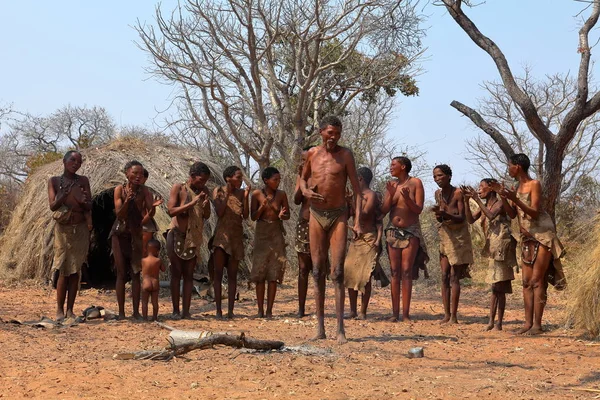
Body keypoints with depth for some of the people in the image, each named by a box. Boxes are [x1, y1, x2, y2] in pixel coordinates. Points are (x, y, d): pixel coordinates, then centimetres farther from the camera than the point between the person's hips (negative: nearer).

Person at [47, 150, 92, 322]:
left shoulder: (83, 181, 5)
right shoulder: (54, 181, 2)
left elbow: (90, 207, 3)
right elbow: (52, 206, -6)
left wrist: (83, 201, -20)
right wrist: (65, 193, -21)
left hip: (80, 229, 2)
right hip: (63, 229, -2)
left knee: (75, 270, 2)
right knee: (63, 270, -6)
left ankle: (70, 310, 7)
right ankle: (59, 310, -1)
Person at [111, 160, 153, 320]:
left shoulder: (144, 191, -5)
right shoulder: (120, 189, -6)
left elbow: (149, 214, -12)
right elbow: (119, 214, -11)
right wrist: (127, 200, -26)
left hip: (137, 234, 1)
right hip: (120, 234, -1)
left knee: (136, 273, 1)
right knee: (121, 273, 1)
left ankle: (136, 311, 4)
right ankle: (121, 312, 4)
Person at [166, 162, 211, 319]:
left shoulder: (204, 191, 4)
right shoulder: (178, 188, -7)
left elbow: (207, 216, 7)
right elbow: (171, 210, -15)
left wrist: (206, 203, -14)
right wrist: (192, 203, -22)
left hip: (194, 237, 3)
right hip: (176, 235, -3)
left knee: (189, 274, 2)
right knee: (176, 273, -2)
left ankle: (186, 311, 1)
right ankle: (175, 310, -1)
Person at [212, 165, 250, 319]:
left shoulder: (241, 193, 6)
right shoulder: (219, 191, -1)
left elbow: (245, 216, -2)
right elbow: (219, 213, -12)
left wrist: (245, 197, -11)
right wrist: (227, 194, -14)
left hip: (236, 236, 3)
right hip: (221, 234, -3)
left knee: (232, 274, 3)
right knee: (218, 273, -5)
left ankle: (230, 310, 3)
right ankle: (218, 310, -3)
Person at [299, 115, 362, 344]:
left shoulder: (345, 155, -4)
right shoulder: (312, 154, 6)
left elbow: (356, 190, -5)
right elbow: (303, 177, 23)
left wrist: (357, 221, -14)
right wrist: (304, 191, -1)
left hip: (338, 216, -3)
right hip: (316, 216, 3)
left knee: (337, 272, -8)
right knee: (318, 272, 4)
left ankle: (340, 328, -8)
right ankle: (320, 326, 9)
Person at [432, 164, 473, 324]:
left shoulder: (458, 193, -13)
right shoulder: (438, 194, 6)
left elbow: (462, 218, -17)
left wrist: (445, 215, -32)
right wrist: (438, 215, -9)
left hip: (459, 237, -6)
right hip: (444, 236, 6)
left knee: (454, 276, -8)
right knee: (444, 276, 2)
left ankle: (454, 315, -8)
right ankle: (447, 314, 4)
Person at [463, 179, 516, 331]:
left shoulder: (499, 203, -6)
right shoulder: (484, 206, 15)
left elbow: (491, 215, -25)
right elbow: (471, 219, 4)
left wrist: (477, 199, -23)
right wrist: (466, 201, -6)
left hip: (501, 248, -8)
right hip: (493, 249, 8)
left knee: (498, 286, -8)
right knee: (497, 287, 6)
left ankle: (495, 321, -8)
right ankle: (493, 321, 5)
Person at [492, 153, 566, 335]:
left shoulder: (534, 184, -12)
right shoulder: (518, 187, 11)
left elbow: (534, 213, -19)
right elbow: (512, 214, 8)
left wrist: (515, 199, -28)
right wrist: (503, 196, -4)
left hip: (542, 236, -8)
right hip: (527, 238, 8)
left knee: (537, 281, -10)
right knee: (527, 282, 3)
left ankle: (537, 324, -10)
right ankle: (528, 322, 3)